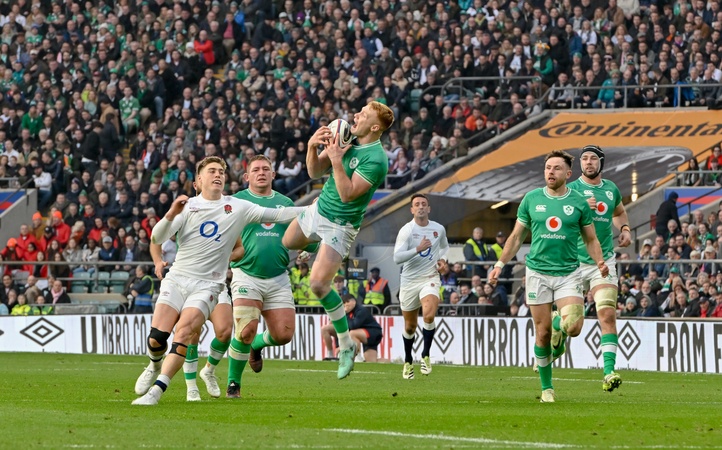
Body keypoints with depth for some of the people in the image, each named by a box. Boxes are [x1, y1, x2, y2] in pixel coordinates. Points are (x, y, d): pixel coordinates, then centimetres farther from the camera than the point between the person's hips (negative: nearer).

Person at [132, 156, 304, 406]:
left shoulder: (238, 208, 6)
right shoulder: (188, 206, 5)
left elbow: (276, 215, 8)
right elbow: (157, 238, -3)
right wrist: (172, 214, -22)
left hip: (207, 285, -1)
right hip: (176, 279, 1)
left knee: (184, 333, -23)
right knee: (156, 337, -12)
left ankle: (156, 390, -22)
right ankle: (155, 366, 23)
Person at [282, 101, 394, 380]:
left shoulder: (376, 159, -26)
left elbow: (348, 194, -29)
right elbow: (315, 172, 1)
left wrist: (337, 160, -33)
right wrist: (312, 147, -17)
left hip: (341, 225, -8)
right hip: (319, 209, 8)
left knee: (318, 284, -16)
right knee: (286, 243, 29)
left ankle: (346, 346, -1)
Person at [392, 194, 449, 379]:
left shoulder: (439, 229, 3)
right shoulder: (406, 230, -9)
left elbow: (444, 246, 25)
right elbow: (397, 257, -18)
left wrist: (442, 259, 5)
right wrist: (418, 249, -27)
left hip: (430, 278, 1)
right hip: (409, 280, -1)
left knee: (429, 315, -26)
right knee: (410, 326, 9)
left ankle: (426, 356, -10)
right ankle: (408, 361, 31)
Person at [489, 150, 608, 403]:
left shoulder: (578, 202, 1)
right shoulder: (531, 199, 4)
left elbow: (591, 239, 8)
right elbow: (517, 237, 12)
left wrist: (599, 262, -10)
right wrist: (500, 264, 4)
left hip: (568, 273, -1)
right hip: (538, 272, 1)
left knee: (573, 327, -18)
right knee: (542, 333, 0)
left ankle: (559, 325, 20)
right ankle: (546, 387, 14)